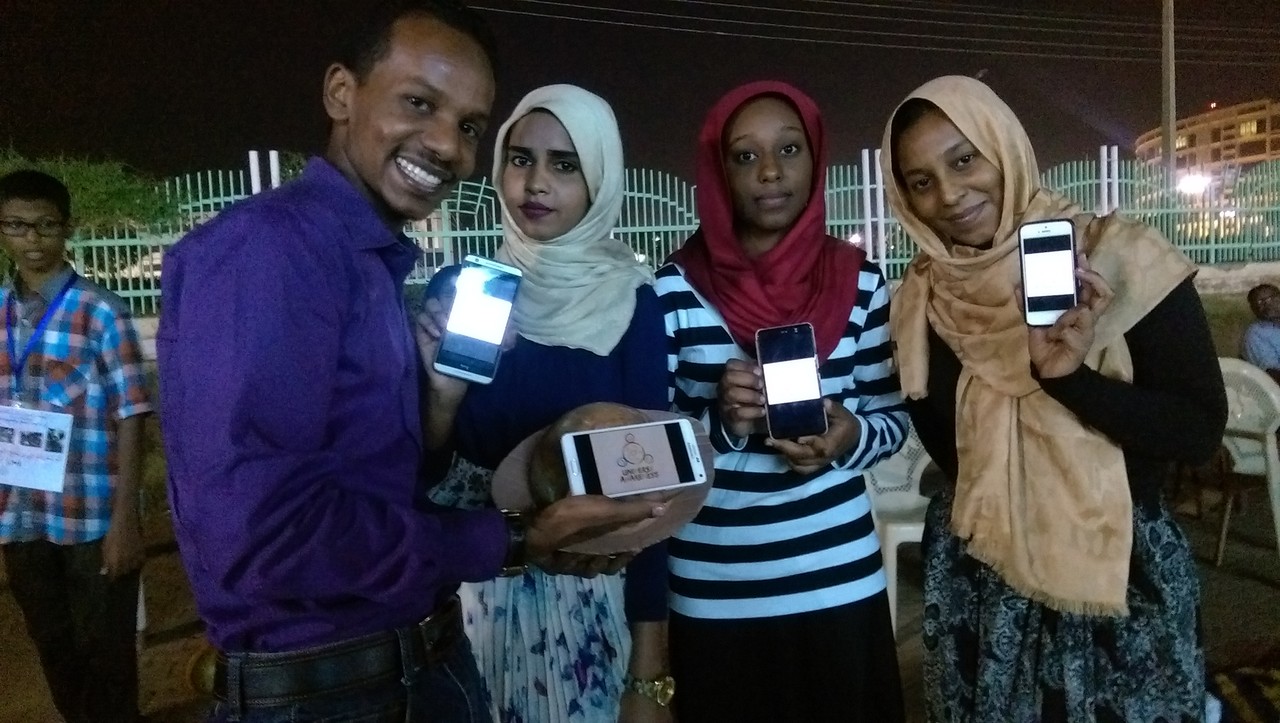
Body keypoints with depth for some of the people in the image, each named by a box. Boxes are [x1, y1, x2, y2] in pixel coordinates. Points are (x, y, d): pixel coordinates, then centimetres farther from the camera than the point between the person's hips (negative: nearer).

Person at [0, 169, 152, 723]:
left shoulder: (100, 310, -8)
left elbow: (130, 418, -9)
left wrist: (125, 520, -12)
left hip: (93, 518, -4)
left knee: (107, 653, 9)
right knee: (53, 650, 18)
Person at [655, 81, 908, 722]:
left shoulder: (858, 282, 0)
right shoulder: (675, 288, -6)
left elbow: (894, 417, 7)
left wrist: (851, 438, -14)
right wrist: (719, 421, -21)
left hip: (840, 582, 2)